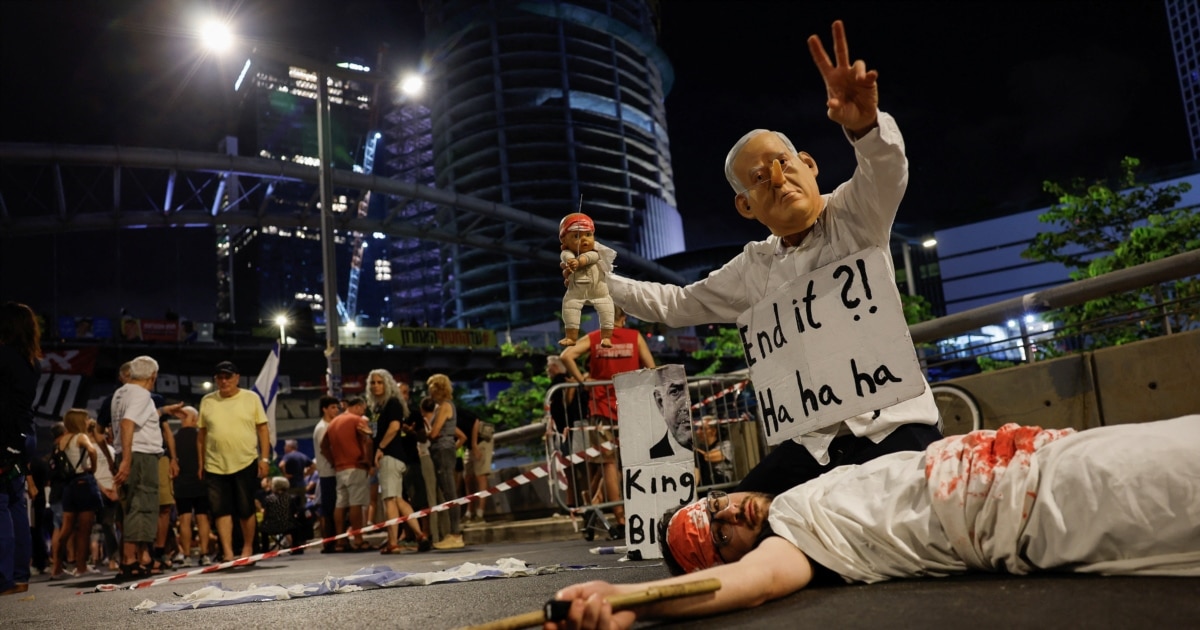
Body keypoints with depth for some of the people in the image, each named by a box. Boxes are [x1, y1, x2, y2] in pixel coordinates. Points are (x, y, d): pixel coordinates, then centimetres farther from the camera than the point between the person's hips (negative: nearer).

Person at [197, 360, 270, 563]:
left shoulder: (251, 398, 3)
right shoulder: (207, 401, 9)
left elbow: (262, 429, 3)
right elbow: (201, 434, 12)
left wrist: (265, 458, -4)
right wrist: (200, 463, 9)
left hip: (246, 463, -2)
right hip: (215, 465, 2)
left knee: (246, 510, 5)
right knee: (221, 511, -2)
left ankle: (248, 548, 22)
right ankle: (228, 553, 1)